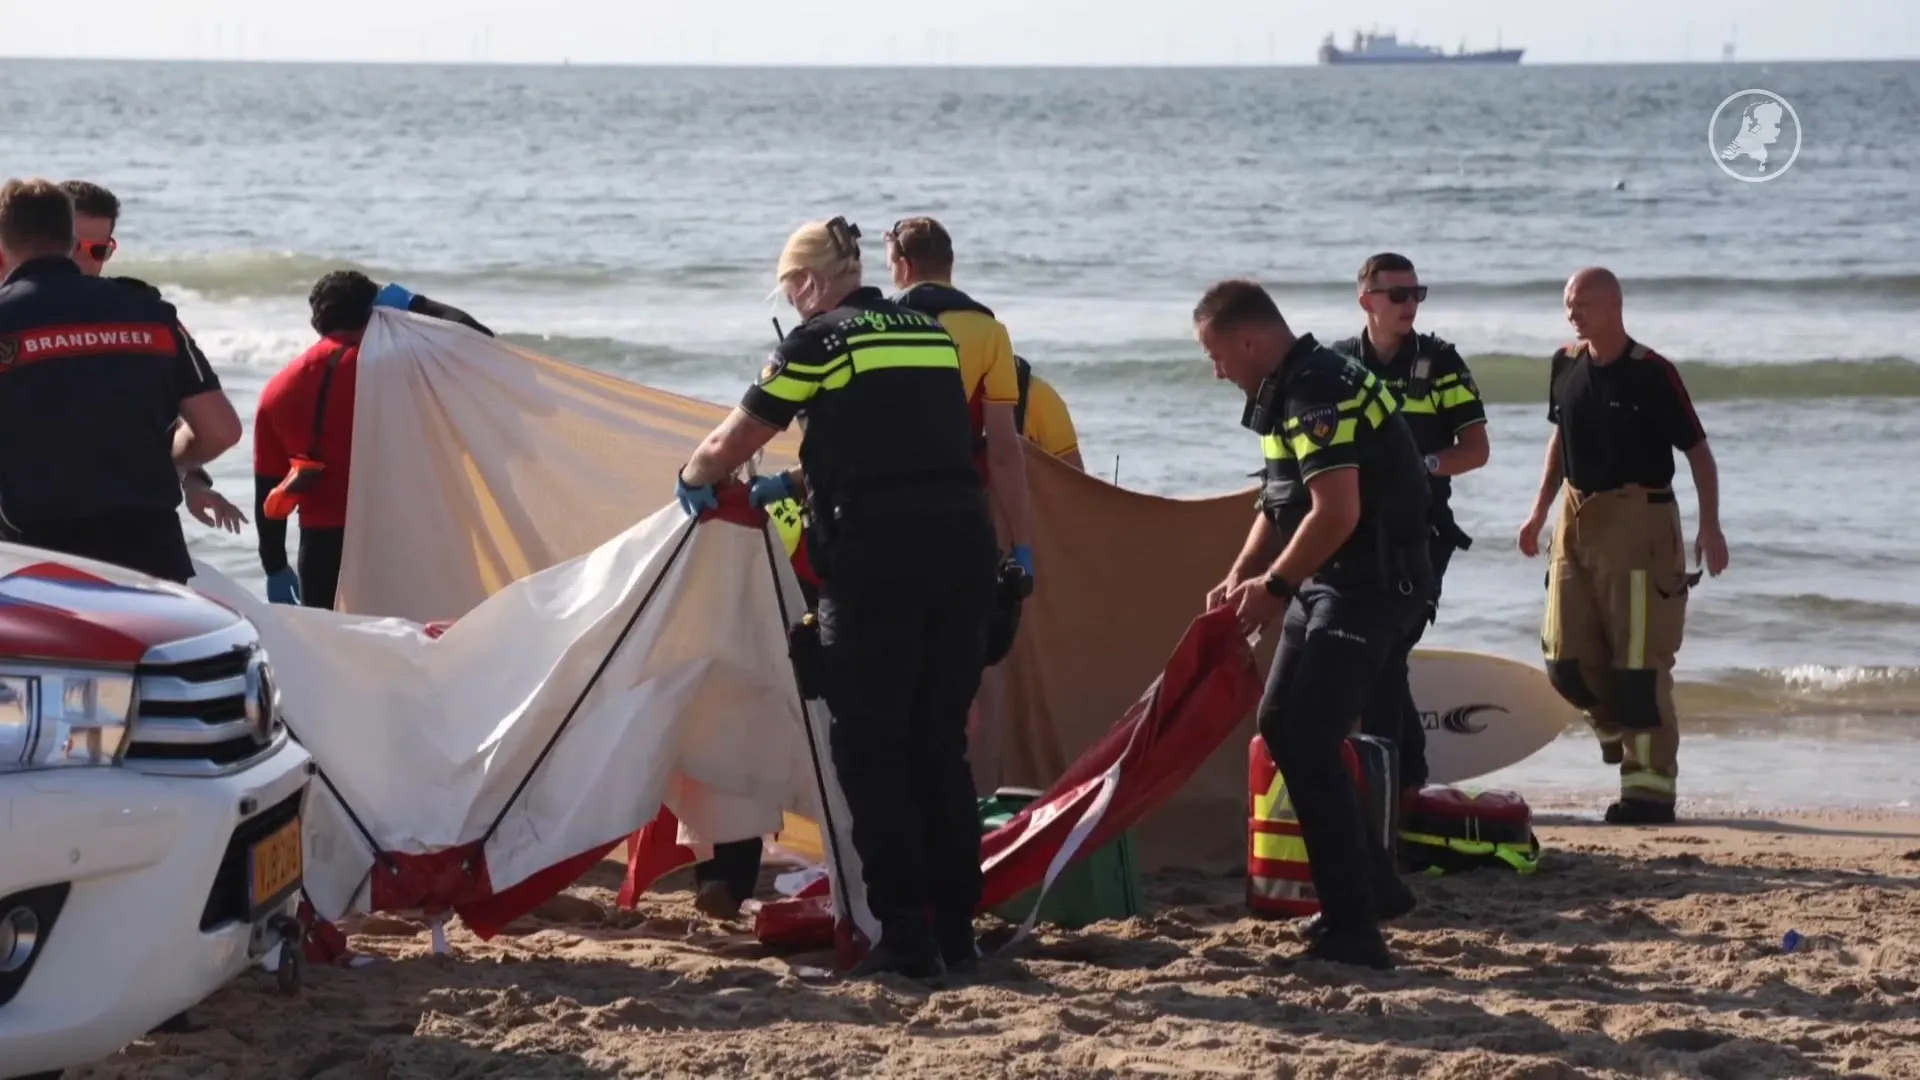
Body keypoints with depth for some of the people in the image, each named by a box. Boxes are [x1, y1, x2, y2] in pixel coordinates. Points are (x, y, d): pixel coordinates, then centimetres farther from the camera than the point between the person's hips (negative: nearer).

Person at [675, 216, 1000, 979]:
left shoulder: (820, 341, -1)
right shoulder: (933, 334, 18)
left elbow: (727, 447, 7)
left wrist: (693, 481, 29)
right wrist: (792, 485, 37)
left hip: (877, 561, -6)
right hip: (963, 546, 6)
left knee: (869, 750, 2)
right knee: (940, 747, 14)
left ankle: (904, 937, -1)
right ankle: (957, 931, 16)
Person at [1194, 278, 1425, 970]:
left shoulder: (1318, 394, -20)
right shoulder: (1288, 393, 14)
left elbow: (1337, 511, -28)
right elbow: (1281, 504, 21)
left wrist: (1274, 585, -18)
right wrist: (1240, 577, 9)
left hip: (1371, 585, -11)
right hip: (1331, 583, 11)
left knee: (1308, 742, -15)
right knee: (1281, 724, 16)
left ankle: (1352, 930, -13)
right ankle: (1372, 884, 26)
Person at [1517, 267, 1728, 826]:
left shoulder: (1651, 372, -11)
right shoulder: (1566, 365, 8)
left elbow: (1697, 449, -8)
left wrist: (1709, 526, -15)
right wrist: (1540, 512, 20)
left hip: (1637, 518, -6)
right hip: (1576, 521, 6)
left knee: (1640, 660, -6)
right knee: (1567, 658, 3)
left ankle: (1651, 785, 0)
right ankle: (1624, 733, 26)